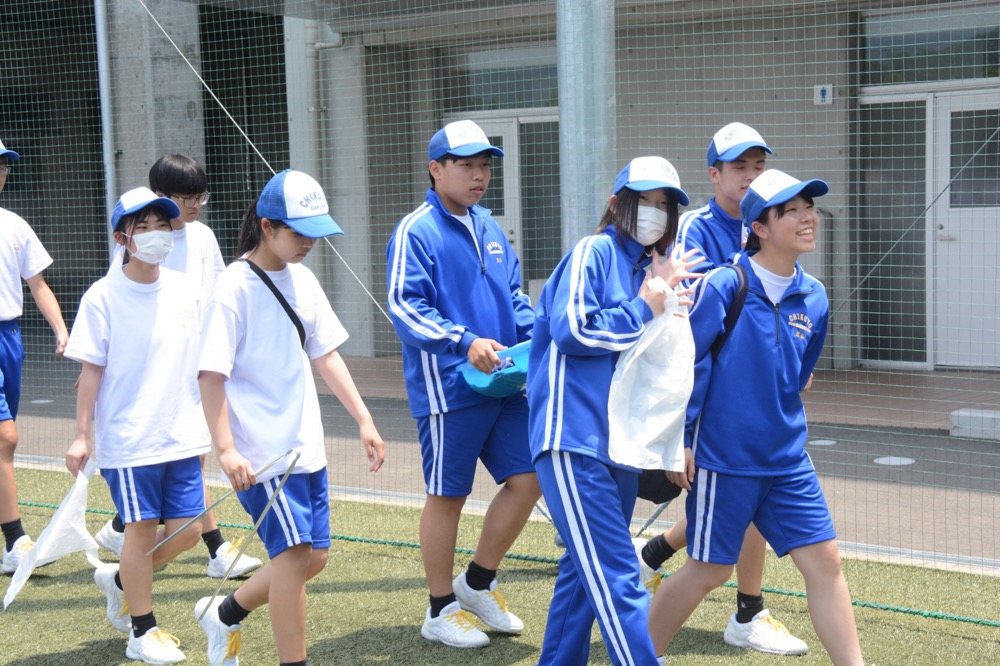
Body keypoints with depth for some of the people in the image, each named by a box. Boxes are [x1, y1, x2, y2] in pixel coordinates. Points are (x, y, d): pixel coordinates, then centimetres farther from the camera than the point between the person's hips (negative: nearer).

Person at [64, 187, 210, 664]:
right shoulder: (103, 296, -8)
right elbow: (91, 370, -6)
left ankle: (120, 579, 33)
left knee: (186, 531, 7)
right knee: (142, 529, 1)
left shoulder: (184, 291, 5)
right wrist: (82, 435, -8)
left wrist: (207, 426, 16)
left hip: (182, 436, 5)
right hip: (127, 440, -5)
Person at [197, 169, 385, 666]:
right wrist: (226, 449, -24)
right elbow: (210, 373, -16)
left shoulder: (303, 280, 10)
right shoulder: (235, 288, -12)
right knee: (294, 552, -12)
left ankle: (225, 613, 31)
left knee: (312, 556, 11)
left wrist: (363, 419, 10)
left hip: (305, 446, 8)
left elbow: (325, 355, 15)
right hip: (260, 451, -8)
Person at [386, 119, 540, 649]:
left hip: (504, 384, 7)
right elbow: (403, 305, -17)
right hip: (448, 388, -7)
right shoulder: (415, 232, -9)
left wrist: (535, 336, 2)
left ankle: (477, 583, 25)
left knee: (527, 479, 7)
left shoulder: (489, 228, 15)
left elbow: (514, 296, 20)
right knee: (447, 496, 4)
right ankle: (441, 610, 19)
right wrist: (465, 342, -26)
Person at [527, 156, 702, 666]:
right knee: (616, 581, -12)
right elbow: (571, 331, -14)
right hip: (575, 439, -8)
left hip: (620, 444, 8)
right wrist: (644, 309, -6)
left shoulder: (647, 270, 20)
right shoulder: (594, 253, -3)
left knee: (587, 572, 14)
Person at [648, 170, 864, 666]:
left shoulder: (814, 298, 3)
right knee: (708, 570, 6)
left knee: (823, 560, 3)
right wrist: (677, 439, -12)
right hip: (723, 457, -5)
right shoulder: (723, 285, -14)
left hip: (787, 461, 6)